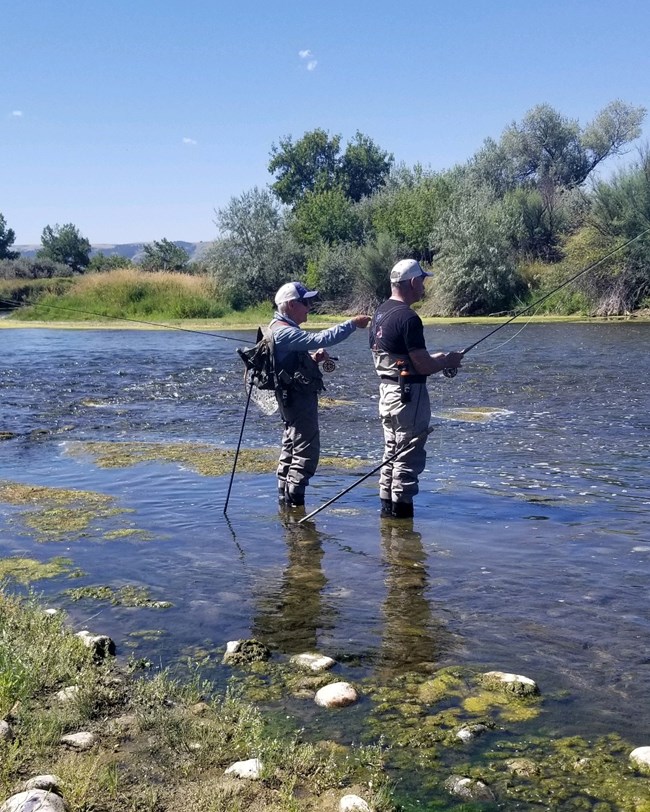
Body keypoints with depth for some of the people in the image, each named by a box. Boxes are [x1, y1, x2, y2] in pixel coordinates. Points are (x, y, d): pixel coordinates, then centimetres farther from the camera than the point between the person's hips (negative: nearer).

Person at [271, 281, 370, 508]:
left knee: (291, 446, 17)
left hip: (292, 398, 11)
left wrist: (313, 358, 4)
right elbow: (319, 339, -30)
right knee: (306, 449, -7)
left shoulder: (282, 329, 15)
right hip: (298, 398, -11)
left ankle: (285, 497, 24)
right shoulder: (284, 332, -20)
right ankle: (294, 500, -4)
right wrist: (352, 324, -29)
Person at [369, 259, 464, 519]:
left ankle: (387, 505, 25)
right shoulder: (408, 318, -20)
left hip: (386, 390, 10)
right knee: (408, 457, 0)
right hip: (408, 394, -10)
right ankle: (401, 508, 6)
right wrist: (447, 362, -1)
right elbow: (423, 366, -20)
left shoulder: (380, 313, 10)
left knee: (391, 452, 17)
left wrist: (436, 358, 16)